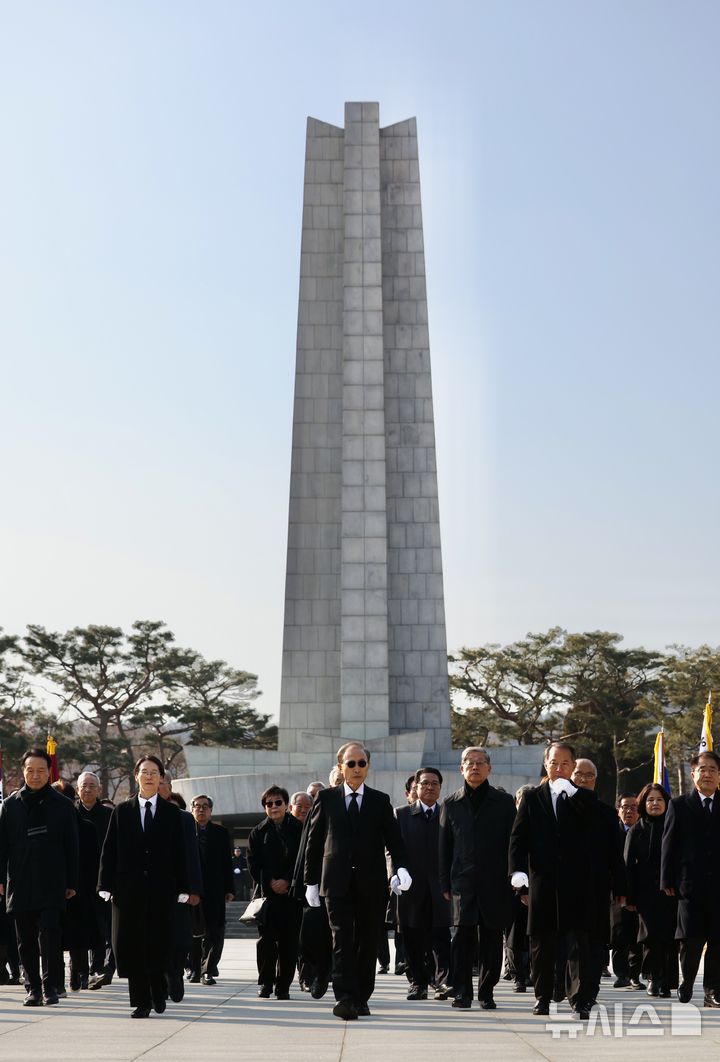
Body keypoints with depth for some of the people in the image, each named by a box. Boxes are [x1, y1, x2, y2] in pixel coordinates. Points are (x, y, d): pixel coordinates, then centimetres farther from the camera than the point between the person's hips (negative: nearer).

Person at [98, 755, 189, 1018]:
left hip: (162, 890, 0)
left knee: (159, 944, 0)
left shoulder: (171, 813, 7)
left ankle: (158, 989, 26)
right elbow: (109, 850, 5)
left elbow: (179, 853, 5)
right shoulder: (122, 811, 8)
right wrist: (106, 885, -3)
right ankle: (141, 1001, 9)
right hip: (128, 889, 1)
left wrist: (182, 888, -1)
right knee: (131, 945, 0)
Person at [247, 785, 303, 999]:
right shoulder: (258, 833, 10)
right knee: (266, 938, -3)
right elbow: (253, 863, 4)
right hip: (267, 892, 1)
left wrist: (286, 881, -9)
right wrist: (270, 883, -8)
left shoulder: (298, 829, 5)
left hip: (291, 891, -1)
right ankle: (265, 983, 8)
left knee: (288, 939, -1)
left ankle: (283, 986, 7)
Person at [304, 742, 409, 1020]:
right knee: (342, 940, -11)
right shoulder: (326, 798, 8)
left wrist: (400, 867, -14)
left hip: (371, 883, 2)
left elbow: (393, 839, 4)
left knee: (368, 942, 5)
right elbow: (313, 841, 9)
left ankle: (361, 998, 15)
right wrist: (311, 880, 6)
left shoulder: (380, 801, 10)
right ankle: (344, 999, -17)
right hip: (337, 882, -1)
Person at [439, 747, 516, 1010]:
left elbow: (513, 842, 5)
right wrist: (445, 884, 5)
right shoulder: (451, 804, 9)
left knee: (492, 939, 4)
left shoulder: (504, 802, 6)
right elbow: (444, 847, 10)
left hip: (495, 882, 0)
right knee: (463, 937, -5)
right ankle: (462, 992, 3)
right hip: (463, 882, 0)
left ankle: (486, 991, 15)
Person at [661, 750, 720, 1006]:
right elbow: (669, 844, 2)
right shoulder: (679, 805, 6)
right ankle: (686, 980, 22)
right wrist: (668, 881, -3)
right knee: (691, 938, -1)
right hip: (691, 884, -1)